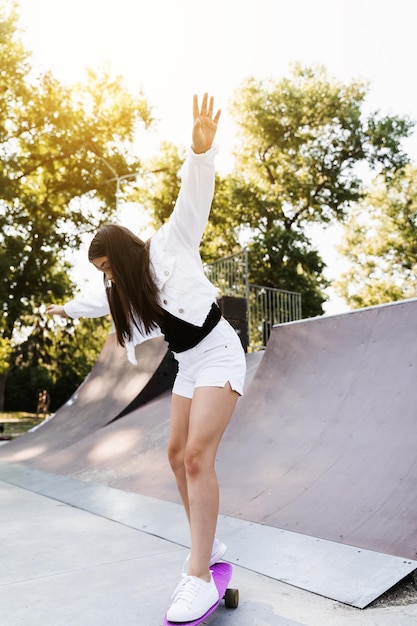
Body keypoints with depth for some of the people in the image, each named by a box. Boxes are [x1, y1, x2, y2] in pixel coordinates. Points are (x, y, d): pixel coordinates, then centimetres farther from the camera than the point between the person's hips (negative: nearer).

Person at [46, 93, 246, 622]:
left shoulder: (170, 244, -9)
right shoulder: (124, 286, 12)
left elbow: (194, 196, -23)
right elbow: (99, 303, 32)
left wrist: (201, 148, -41)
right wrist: (65, 309, 49)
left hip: (218, 356, -9)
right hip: (188, 365, 9)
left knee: (197, 455, -18)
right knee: (177, 453, 6)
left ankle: (199, 579, -13)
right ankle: (208, 547, 18)